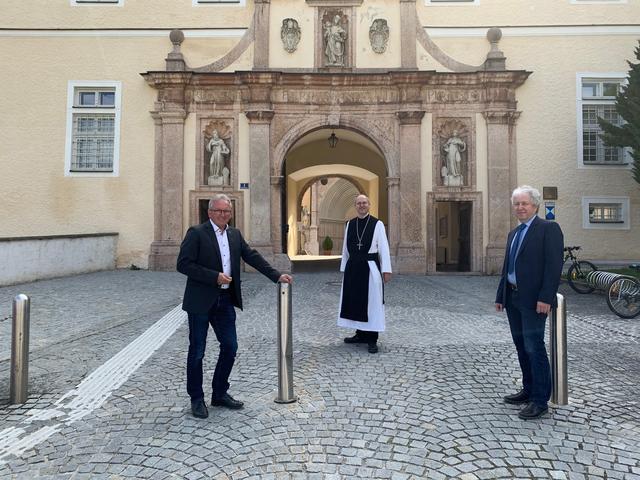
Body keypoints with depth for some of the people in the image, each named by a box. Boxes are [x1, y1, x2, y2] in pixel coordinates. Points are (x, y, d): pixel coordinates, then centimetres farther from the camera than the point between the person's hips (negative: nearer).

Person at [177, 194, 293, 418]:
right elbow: (183, 264, -14)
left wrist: (277, 275, -1)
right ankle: (196, 399, 21)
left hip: (225, 300, 6)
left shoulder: (235, 234, 10)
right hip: (201, 301, -6)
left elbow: (253, 257, 8)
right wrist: (215, 277, -20)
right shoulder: (196, 233, -8)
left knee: (230, 347, 9)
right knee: (197, 351, 6)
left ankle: (220, 394, 26)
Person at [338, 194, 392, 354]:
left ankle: (372, 339, 10)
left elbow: (384, 248, -6)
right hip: (352, 267, 4)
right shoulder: (350, 224, 8)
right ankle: (361, 334, 26)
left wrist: (386, 270, -10)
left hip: (370, 267, -4)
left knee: (371, 302, 1)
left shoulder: (377, 224, -4)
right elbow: (345, 247, 11)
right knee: (355, 301, 11)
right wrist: (344, 268, 11)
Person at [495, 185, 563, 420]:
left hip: (533, 300, -8)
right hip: (513, 299, 8)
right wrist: (500, 296, 16)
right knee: (521, 346, 13)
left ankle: (540, 400, 4)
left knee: (534, 347, -5)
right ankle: (528, 390, 25)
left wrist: (545, 298, -21)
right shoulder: (513, 233, 17)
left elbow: (554, 265, -14)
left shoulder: (548, 228, -6)